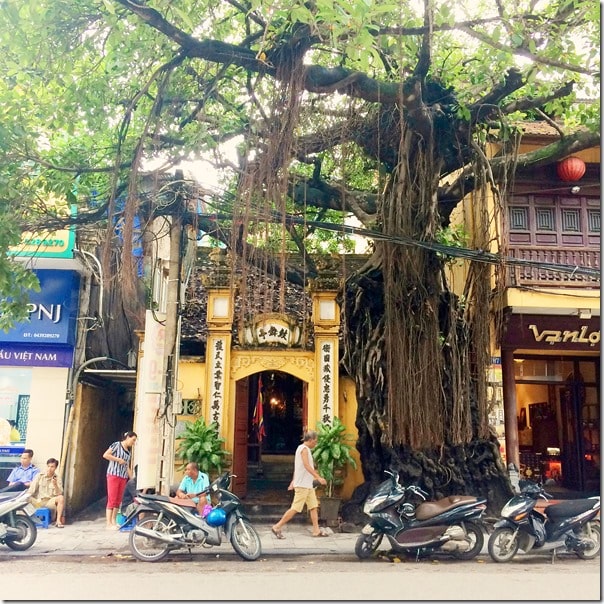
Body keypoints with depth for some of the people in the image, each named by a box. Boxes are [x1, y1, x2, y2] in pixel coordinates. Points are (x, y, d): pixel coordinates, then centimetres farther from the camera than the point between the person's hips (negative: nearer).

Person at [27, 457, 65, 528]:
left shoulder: (57, 478, 3)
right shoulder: (39, 476, 5)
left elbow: (59, 494, -7)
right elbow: (31, 489, -1)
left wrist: (55, 485, -23)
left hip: (50, 502, 0)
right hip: (38, 502, 0)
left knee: (61, 498, -29)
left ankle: (58, 521, -25)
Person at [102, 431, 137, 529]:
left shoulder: (129, 451, 18)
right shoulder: (116, 445, -2)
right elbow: (105, 455, -12)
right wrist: (118, 460, -12)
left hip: (123, 477, 7)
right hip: (113, 475, -7)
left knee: (118, 500, 7)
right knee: (112, 500, -8)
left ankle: (114, 522, 13)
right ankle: (109, 523, -7)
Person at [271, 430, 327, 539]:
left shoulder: (303, 449, 17)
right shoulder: (304, 449, -13)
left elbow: (297, 467, 21)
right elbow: (307, 466, -24)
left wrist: (293, 481, 24)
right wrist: (319, 477, -30)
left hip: (308, 485, 10)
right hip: (302, 484, -10)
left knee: (314, 506, 8)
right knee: (295, 508, -8)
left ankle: (316, 531, 10)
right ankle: (277, 527, -2)